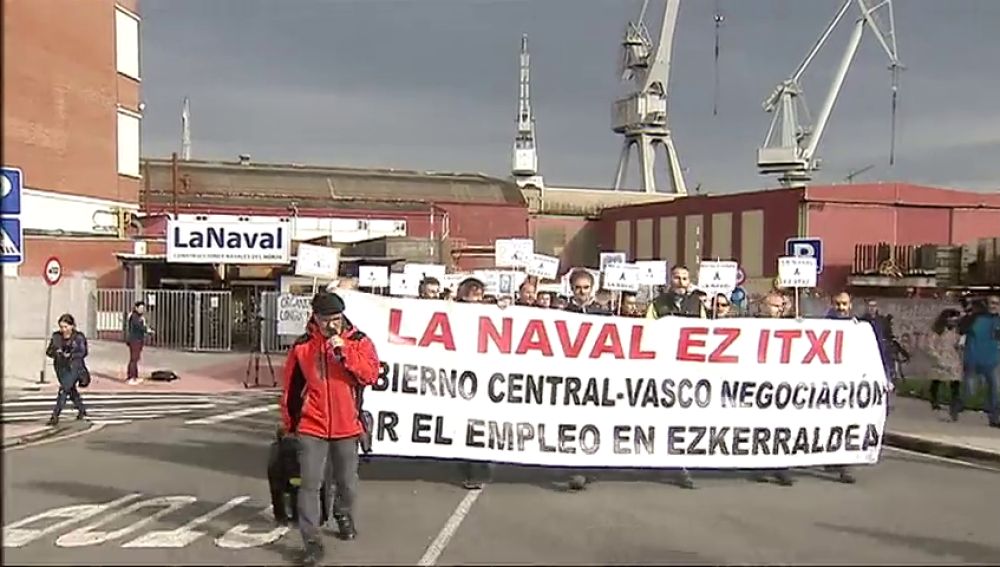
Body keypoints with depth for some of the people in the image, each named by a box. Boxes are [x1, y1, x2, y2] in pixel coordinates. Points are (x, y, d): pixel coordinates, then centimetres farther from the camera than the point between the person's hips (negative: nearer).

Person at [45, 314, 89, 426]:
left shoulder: (78, 337, -9)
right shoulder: (56, 336, 1)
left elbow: (83, 352, -16)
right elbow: (48, 351, -1)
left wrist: (70, 355, -32)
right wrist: (56, 352, -24)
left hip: (74, 367, -5)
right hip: (61, 367, 5)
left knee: (64, 389, -17)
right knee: (71, 390, 18)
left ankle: (55, 415, -17)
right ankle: (82, 410, 39)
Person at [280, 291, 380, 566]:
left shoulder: (359, 341, -2)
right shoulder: (302, 346, -3)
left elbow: (370, 375, -14)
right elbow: (291, 387, 6)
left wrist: (344, 352, -23)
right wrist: (289, 423, 11)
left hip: (347, 427, 1)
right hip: (312, 427, -1)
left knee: (347, 483, 16)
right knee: (310, 484, -6)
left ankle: (344, 517, 44)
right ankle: (311, 541, 1)